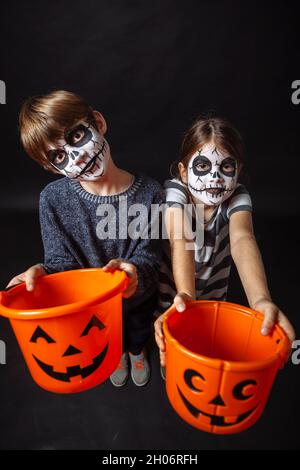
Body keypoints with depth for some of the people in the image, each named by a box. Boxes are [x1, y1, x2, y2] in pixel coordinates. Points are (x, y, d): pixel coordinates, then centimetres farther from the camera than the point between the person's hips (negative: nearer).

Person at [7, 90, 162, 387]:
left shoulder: (148, 193, -27)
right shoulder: (53, 198, -24)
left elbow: (148, 257, -24)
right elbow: (63, 259, -17)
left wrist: (135, 272, -47)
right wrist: (43, 272, -40)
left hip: (138, 298, 0)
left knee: (139, 329, 33)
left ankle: (137, 352, 71)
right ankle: (117, 354, 72)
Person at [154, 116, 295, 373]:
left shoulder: (237, 196, -17)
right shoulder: (174, 190, -21)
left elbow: (242, 239, -35)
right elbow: (181, 240, -37)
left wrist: (261, 300, -52)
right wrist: (185, 296, -53)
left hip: (212, 293, 2)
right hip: (172, 291, -1)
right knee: (171, 354, 17)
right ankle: (168, 367, 47)